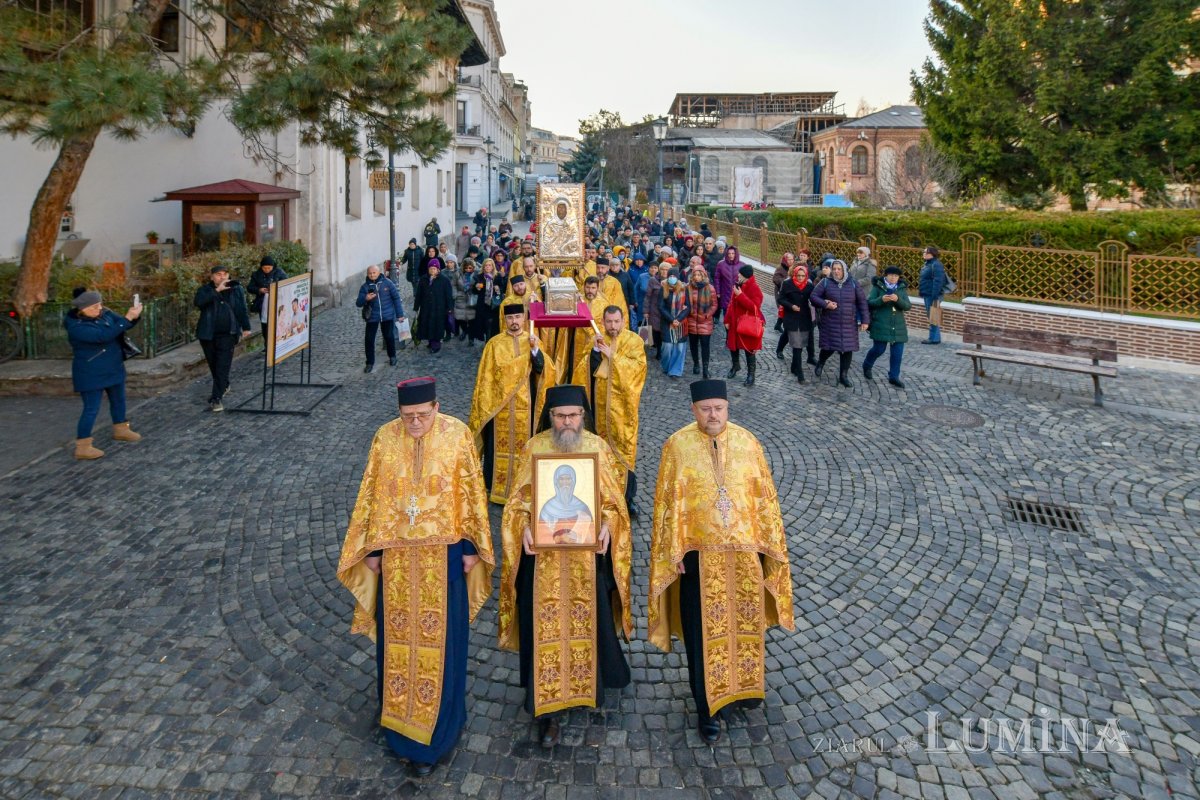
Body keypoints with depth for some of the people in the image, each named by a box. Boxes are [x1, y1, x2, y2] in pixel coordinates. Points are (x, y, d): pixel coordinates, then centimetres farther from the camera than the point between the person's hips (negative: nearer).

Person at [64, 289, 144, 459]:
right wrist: (128, 318, -37)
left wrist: (133, 316, -25)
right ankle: (82, 447, 1)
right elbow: (104, 336, -36)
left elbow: (122, 325, 0)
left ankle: (121, 430, 42)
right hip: (91, 374, -8)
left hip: (113, 368, 8)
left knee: (118, 400, 22)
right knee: (91, 409, -6)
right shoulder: (76, 326, -25)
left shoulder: (104, 313, -4)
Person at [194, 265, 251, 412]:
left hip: (227, 334, -2)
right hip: (208, 334, 2)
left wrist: (246, 327, 9)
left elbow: (242, 309, 9)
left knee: (222, 367, -10)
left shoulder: (236, 289, 3)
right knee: (213, 364, 14)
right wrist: (217, 290, -25)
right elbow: (197, 302, -21)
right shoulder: (205, 290, 0)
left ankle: (216, 399, -10)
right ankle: (224, 386, 39)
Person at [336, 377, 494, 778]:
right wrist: (372, 548, 2)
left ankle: (435, 726, 22)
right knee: (398, 635, 13)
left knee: (440, 638, 6)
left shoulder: (457, 435, -10)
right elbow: (371, 495, 2)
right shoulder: (385, 438, -6)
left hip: (442, 554, -1)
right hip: (397, 555, 2)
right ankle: (401, 715, 33)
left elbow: (471, 492, -4)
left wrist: (470, 547, -3)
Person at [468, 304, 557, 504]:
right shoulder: (494, 344, -1)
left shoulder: (534, 341, 2)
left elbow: (543, 369, -11)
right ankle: (496, 489, 19)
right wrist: (484, 405, -3)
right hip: (499, 406, -1)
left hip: (525, 407, 1)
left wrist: (535, 349, -25)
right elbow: (485, 378, 1)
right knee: (498, 447, 5)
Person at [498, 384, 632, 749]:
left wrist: (607, 526, -16)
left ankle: (587, 685, 40)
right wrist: (525, 529, -17)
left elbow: (611, 499, 2)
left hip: (588, 551, 1)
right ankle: (547, 709, 12)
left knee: (588, 619, 13)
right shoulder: (534, 448, -4)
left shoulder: (598, 447, -3)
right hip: (543, 552, -1)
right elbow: (520, 500, 0)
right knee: (545, 625, 1)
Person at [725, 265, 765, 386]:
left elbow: (754, 307, -28)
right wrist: (727, 320, 9)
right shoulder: (738, 285, 7)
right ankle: (736, 365, 43)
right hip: (735, 323, 7)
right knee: (733, 345, 19)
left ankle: (751, 374, 9)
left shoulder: (755, 289, -17)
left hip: (749, 325, -7)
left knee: (749, 350, 0)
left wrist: (740, 295, -29)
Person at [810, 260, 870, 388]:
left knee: (848, 349, 3)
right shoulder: (826, 282, -2)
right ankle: (820, 363, 34)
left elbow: (862, 302, 3)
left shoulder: (853, 284, 2)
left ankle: (843, 376, 17)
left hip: (849, 324, 2)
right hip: (830, 323, -2)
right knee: (829, 347, 1)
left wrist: (865, 320, -1)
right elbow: (813, 296, -2)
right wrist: (825, 304, -18)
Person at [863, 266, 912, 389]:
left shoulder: (902, 289, 8)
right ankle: (866, 366, 29)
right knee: (879, 349, 0)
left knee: (898, 353, 2)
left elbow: (908, 306, 0)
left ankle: (894, 377, 12)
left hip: (898, 326, 3)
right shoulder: (878, 287, 0)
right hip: (881, 325, -3)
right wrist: (881, 299, -23)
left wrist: (898, 299, -19)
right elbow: (869, 302, -6)